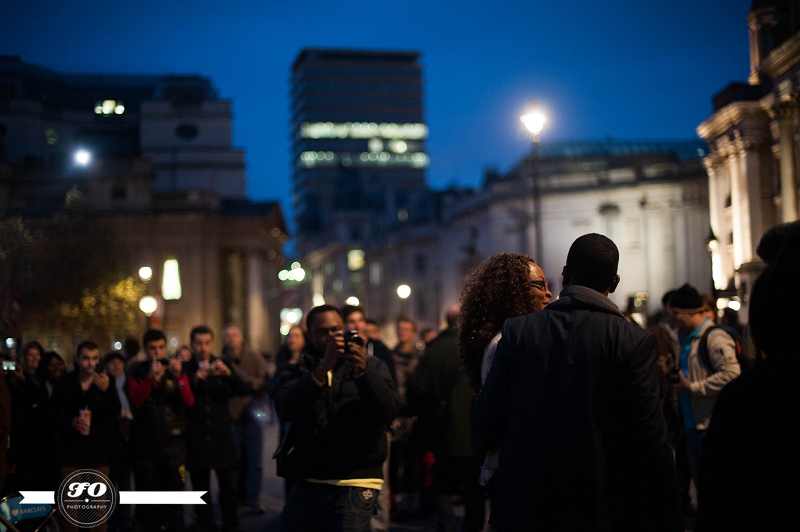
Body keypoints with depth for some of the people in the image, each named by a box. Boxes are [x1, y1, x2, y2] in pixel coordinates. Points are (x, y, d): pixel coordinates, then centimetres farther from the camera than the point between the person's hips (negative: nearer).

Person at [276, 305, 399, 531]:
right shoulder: (299, 371, 8)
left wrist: (363, 372, -24)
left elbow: (388, 411, -8)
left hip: (356, 483, -2)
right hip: (309, 483, 2)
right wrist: (323, 368, -22)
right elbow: (287, 409, -11)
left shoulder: (372, 365, 6)